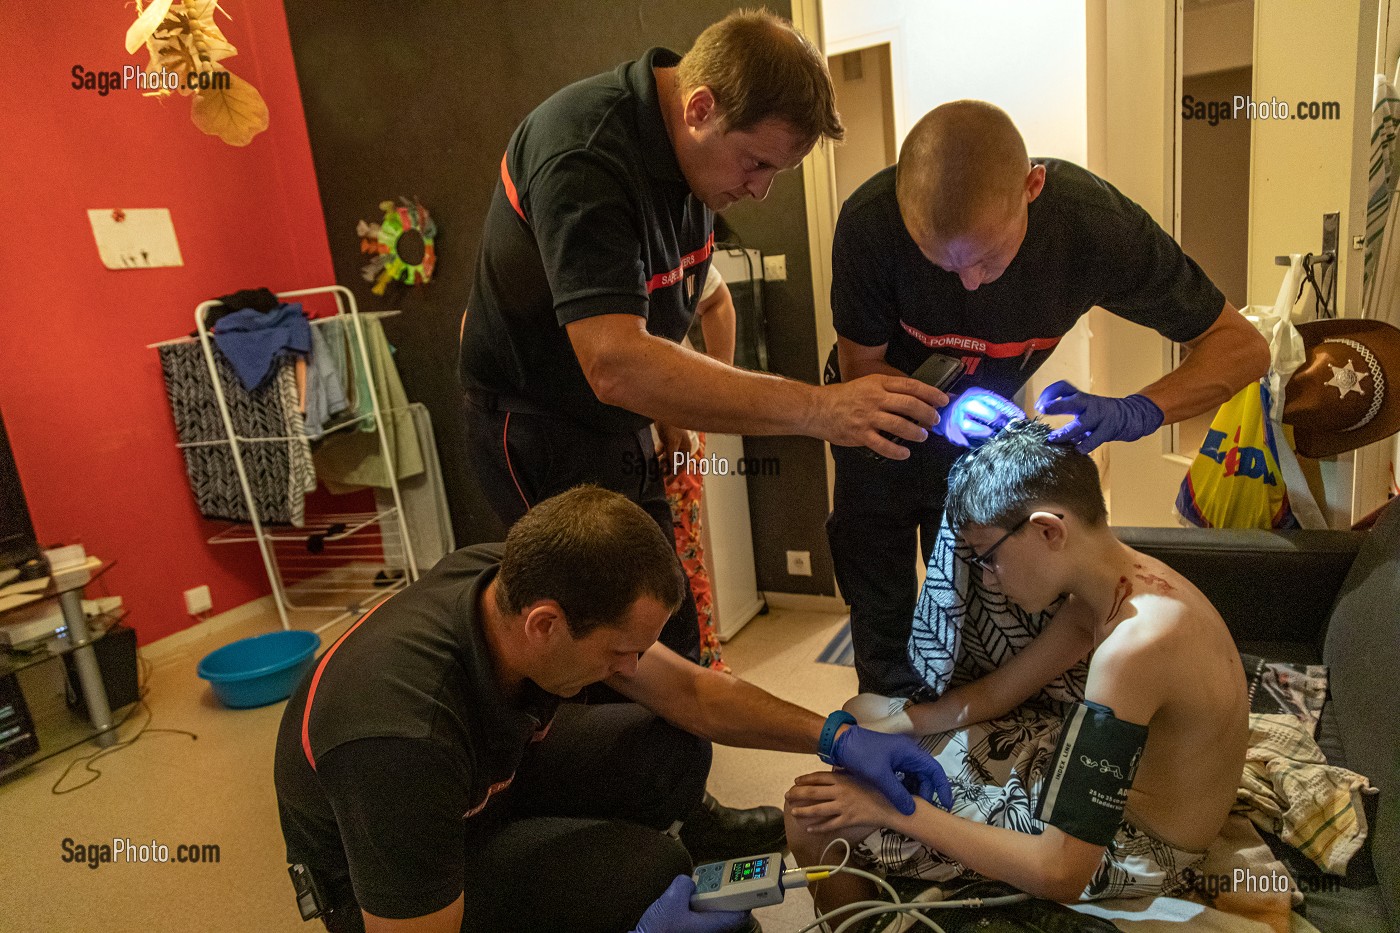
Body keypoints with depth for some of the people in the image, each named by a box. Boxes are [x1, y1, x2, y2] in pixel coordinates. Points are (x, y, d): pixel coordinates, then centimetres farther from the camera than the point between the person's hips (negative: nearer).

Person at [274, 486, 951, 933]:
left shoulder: (520, 583, -21)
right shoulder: (401, 738, -41)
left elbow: (689, 691, -8)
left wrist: (835, 736, -15)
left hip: (488, 770, 6)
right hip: (382, 878, -6)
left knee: (673, 753, -11)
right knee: (648, 870, -27)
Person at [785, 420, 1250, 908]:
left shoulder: (1132, 645, -35)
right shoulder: (1123, 581, -6)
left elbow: (1061, 874, -32)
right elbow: (993, 693, 4)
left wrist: (895, 809, -24)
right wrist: (867, 731, -3)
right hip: (1114, 784, 9)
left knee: (815, 816, -8)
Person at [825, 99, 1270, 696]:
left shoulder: (1094, 222, -30)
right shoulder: (869, 223, -33)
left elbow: (1243, 346, -19)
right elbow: (860, 369, -18)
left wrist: (1133, 413, -38)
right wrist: (940, 408, -38)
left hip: (980, 430, 1)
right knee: (883, 626, 7)